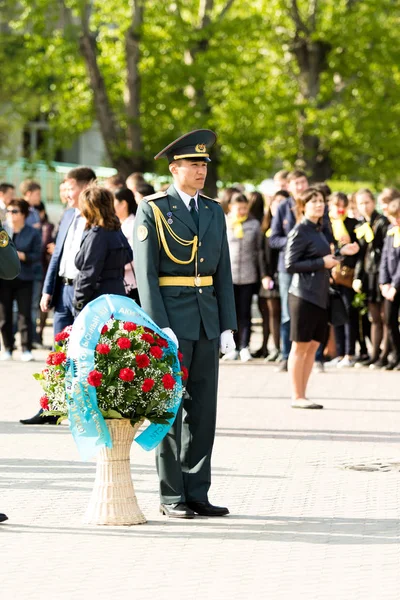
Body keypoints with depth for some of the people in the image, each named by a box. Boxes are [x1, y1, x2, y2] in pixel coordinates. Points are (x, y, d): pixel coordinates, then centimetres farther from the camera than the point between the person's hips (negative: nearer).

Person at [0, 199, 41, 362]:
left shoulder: (33, 233, 1)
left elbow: (37, 255, -3)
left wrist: (22, 256, -18)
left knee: (25, 314, -4)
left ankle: (26, 349, 0)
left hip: (24, 279, -2)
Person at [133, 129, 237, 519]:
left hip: (207, 322, 5)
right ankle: (171, 496, 5)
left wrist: (227, 327, 6)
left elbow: (222, 272, 13)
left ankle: (197, 492, 12)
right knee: (169, 407, -1)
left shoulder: (214, 211, 12)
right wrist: (159, 328, -17)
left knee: (203, 410, 6)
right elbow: (145, 274, -9)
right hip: (170, 320, -5)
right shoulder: (152, 211, -5)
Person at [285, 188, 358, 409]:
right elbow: (290, 265, -15)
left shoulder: (318, 231, 16)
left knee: (313, 346, 9)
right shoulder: (299, 232, -10)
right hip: (304, 295, -8)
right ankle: (297, 397, 1)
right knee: (300, 347, -3)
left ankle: (302, 395, 15)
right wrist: (321, 263, -16)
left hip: (320, 296, 8)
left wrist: (340, 253, 14)